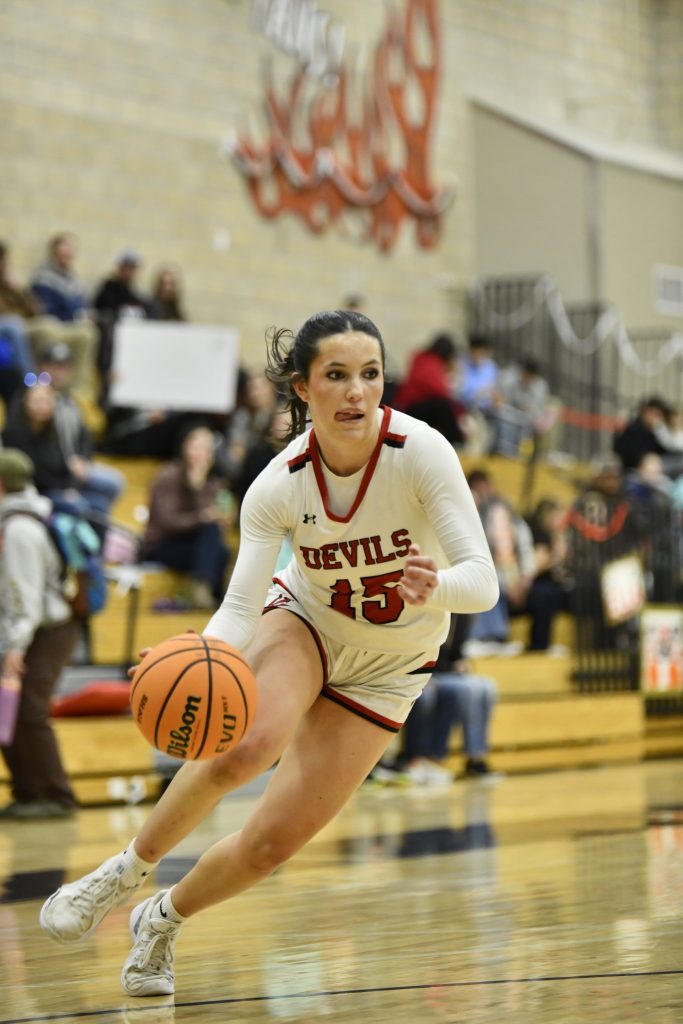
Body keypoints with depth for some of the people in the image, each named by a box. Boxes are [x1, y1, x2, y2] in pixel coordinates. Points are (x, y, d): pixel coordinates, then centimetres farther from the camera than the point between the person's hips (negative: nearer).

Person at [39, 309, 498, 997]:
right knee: (247, 746, -33)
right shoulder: (279, 486, -22)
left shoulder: (420, 451, -27)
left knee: (274, 841, -7)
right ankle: (126, 871, -9)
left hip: (387, 665, 0)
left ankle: (163, 919, 24)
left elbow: (482, 581, -31)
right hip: (303, 621, 0)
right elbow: (239, 609, -26)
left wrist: (433, 587, -54)